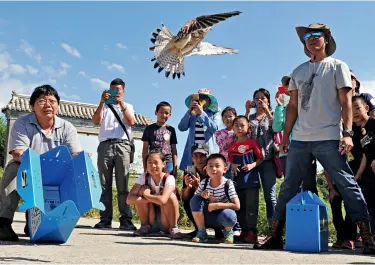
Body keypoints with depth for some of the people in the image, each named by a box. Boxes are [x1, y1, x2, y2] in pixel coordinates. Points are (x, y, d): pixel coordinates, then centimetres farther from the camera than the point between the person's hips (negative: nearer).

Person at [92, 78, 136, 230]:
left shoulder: (128, 106, 20)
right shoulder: (104, 106, 19)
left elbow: (131, 122, 1)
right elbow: (95, 121, 1)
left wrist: (121, 104, -8)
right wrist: (102, 102, -8)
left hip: (122, 145, -1)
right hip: (105, 145, 1)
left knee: (123, 185, -5)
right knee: (105, 185, -2)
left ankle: (126, 220, -6)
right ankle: (105, 219, -1)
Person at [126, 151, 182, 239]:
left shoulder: (169, 178, -19)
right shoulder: (143, 177, -10)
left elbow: (163, 200, -38)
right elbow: (129, 199, -22)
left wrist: (146, 195, -23)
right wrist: (151, 200, -30)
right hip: (151, 220, 3)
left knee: (170, 195, -29)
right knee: (143, 189, -18)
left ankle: (173, 228, -11)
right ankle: (145, 226, -3)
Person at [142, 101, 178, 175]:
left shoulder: (171, 129, 11)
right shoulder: (149, 128, 6)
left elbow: (174, 150, 12)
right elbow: (145, 149, 5)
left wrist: (175, 167, 6)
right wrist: (145, 167, 0)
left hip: (168, 163, 2)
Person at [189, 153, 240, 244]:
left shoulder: (228, 184, -18)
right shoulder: (204, 183, -10)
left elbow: (237, 206, -22)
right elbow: (195, 196, 0)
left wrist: (216, 205, -26)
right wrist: (201, 195, -22)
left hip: (222, 219, -3)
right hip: (208, 218, 3)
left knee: (228, 215, -38)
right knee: (195, 199, -21)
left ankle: (228, 231, 2)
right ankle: (201, 232, -6)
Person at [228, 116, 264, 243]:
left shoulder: (252, 142, -2)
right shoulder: (232, 145, 9)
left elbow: (260, 158, 0)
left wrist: (252, 165, -16)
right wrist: (233, 166, -6)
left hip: (251, 179, -4)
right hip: (238, 179, 5)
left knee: (251, 207, -4)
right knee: (240, 207, 10)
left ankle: (252, 232, 1)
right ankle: (244, 231, 20)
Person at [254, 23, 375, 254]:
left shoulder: (337, 66, 6)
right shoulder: (298, 72, 17)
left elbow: (346, 102, -2)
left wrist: (348, 133, -13)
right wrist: (286, 136, 12)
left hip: (329, 138, -4)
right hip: (300, 139, 5)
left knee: (347, 185, -4)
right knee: (288, 187, 6)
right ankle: (275, 235, 13)